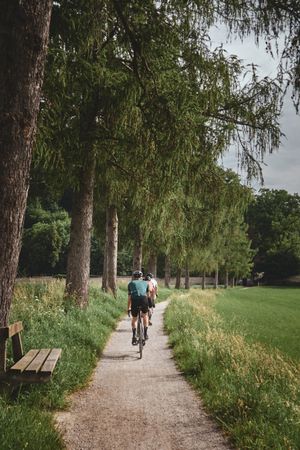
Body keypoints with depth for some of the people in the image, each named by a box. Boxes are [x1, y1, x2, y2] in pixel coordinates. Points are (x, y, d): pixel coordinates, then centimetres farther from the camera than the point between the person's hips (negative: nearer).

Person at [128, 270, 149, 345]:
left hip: (134, 299, 0)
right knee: (145, 315, 26)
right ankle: (145, 334, 21)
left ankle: (134, 336, 9)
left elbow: (129, 298, 29)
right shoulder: (145, 283, 29)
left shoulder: (131, 283, 28)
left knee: (134, 319, 19)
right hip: (143, 298, 0)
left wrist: (129, 308, 37)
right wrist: (148, 306, 44)